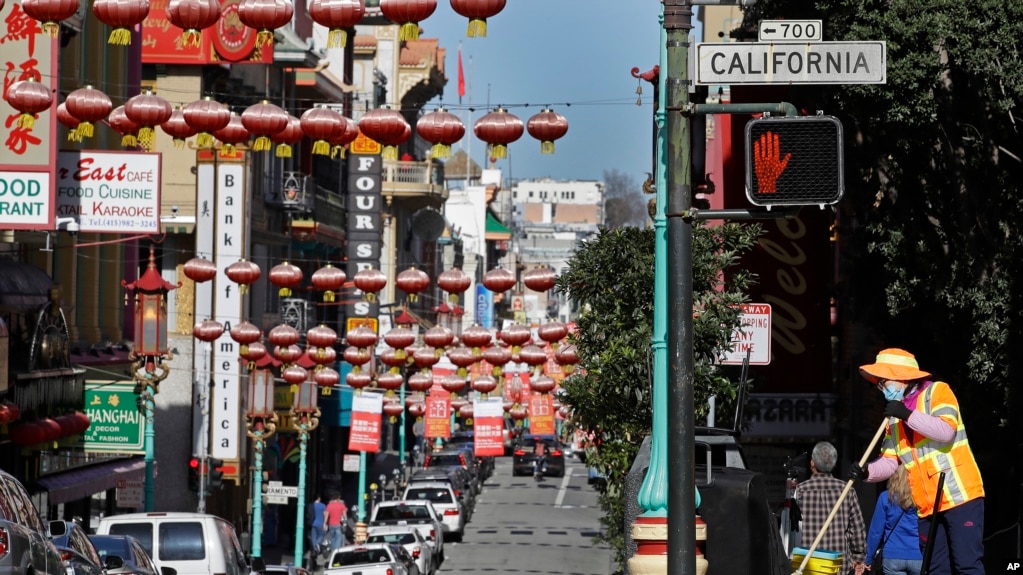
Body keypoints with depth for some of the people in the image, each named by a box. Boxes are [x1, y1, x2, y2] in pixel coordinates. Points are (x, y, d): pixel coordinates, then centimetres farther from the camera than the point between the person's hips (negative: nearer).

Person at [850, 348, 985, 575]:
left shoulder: (937, 392, -1)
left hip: (959, 495, -7)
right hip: (928, 505, 7)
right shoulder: (895, 416, 18)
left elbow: (946, 431, -18)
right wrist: (867, 472, -7)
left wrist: (909, 415, -22)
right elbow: (890, 461, 12)